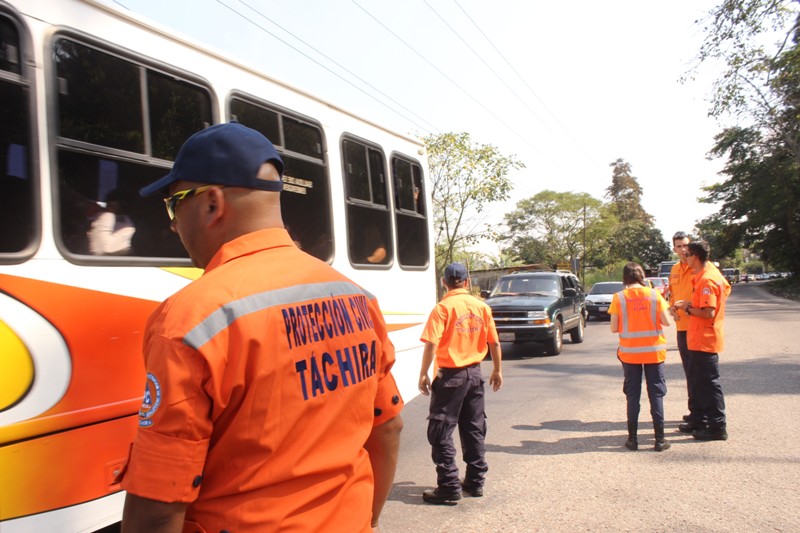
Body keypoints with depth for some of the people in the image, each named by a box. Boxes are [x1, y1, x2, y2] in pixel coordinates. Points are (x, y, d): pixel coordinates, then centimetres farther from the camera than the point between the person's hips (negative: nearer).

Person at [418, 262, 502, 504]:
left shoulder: (443, 307, -11)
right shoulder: (481, 306, 3)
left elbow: (431, 344, -19)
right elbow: (494, 342, 6)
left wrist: (423, 374, -11)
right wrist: (497, 370, 17)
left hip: (450, 375, -5)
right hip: (474, 373, 6)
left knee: (440, 433, 3)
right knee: (474, 430, 16)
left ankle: (449, 487, 4)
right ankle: (475, 482, 23)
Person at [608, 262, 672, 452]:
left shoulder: (618, 297, -6)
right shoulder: (654, 294, -5)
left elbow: (614, 328, -7)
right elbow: (666, 321, -5)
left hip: (629, 352, 0)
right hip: (653, 351, 0)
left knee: (632, 395, 9)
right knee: (656, 395, 8)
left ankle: (632, 438, 11)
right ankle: (659, 439, 9)